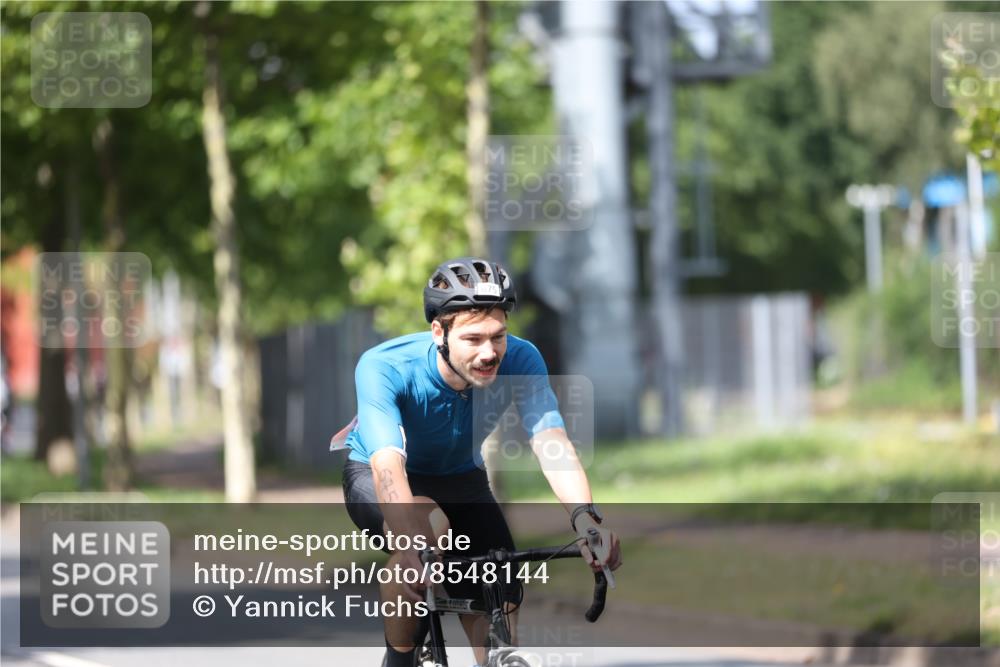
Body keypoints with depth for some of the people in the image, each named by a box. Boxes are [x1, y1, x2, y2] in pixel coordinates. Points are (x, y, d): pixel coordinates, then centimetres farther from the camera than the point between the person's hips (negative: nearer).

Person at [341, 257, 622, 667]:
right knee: (429, 526, -37)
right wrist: (411, 542, -67)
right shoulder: (384, 368, -35)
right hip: (377, 477, -3)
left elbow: (551, 441, -40)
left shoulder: (519, 361, -27)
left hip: (460, 479, 3)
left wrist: (584, 516, -59)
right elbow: (387, 461, -49)